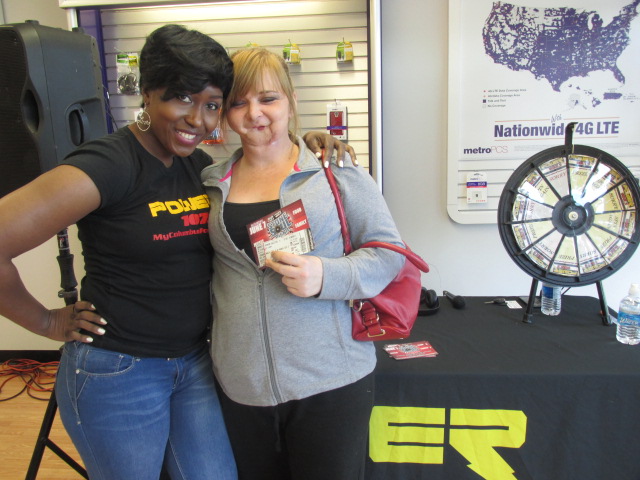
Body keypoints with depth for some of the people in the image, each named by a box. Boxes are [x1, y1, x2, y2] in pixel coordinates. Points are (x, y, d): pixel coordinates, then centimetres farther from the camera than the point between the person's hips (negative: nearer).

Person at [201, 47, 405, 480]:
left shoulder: (336, 169, -4)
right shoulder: (213, 183, 8)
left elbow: (389, 251, -5)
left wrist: (326, 277, -20)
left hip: (330, 382, -3)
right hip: (240, 384, 4)